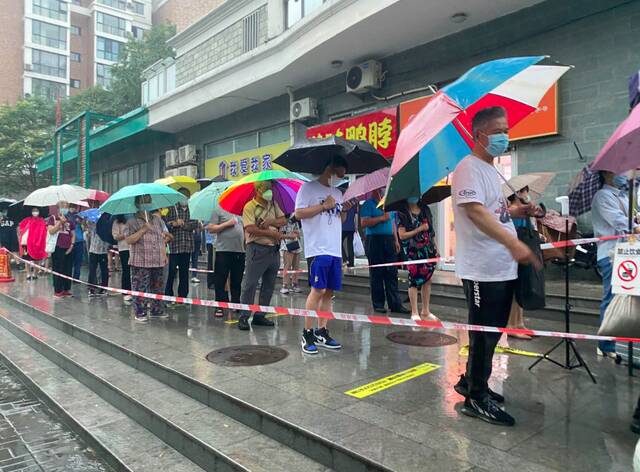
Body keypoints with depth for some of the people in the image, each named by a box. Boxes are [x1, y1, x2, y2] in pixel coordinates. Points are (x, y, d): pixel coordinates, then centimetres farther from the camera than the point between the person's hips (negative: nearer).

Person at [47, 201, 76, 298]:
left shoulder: (70, 221, 14)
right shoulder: (53, 218, 3)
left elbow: (73, 234, 14)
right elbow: (51, 231, -10)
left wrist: (71, 245, 0)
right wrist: (61, 222, -13)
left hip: (68, 249, 4)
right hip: (58, 248, -4)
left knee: (68, 270, 6)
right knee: (58, 270, -2)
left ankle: (66, 289, 14)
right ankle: (57, 291, 4)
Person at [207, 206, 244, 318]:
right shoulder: (219, 210, 0)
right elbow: (210, 229, -6)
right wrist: (227, 224, -12)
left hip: (239, 251, 5)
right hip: (223, 250, -5)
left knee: (237, 281, 11)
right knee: (220, 280, -1)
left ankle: (236, 303, 22)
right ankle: (220, 306, 6)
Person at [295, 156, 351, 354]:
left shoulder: (338, 193, 21)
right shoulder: (308, 187, 0)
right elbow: (298, 213, -8)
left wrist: (344, 210, 6)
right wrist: (324, 206, -11)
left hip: (335, 250, 7)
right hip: (317, 249, -7)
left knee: (329, 291, 7)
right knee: (318, 290, -9)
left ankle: (322, 332, 15)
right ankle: (307, 334, 1)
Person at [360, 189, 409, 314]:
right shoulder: (368, 205, -1)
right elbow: (364, 223, -13)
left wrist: (396, 240, 16)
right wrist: (382, 218, -15)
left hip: (389, 240, 5)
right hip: (374, 240, -5)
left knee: (392, 273, 3)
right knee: (377, 274, 1)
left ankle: (395, 304, 6)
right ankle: (378, 304, 9)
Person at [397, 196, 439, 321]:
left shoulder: (425, 209, 10)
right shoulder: (403, 213, -5)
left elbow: (431, 230, 16)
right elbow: (402, 235, -10)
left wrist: (435, 248, 13)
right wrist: (419, 229, -14)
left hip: (428, 250, 5)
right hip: (413, 252, -5)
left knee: (427, 280, 7)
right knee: (414, 281, -2)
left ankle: (426, 312, 18)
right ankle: (414, 313, 6)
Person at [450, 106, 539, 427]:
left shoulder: (491, 170, 18)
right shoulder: (469, 168, -12)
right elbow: (474, 211, -26)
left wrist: (514, 212, 7)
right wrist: (513, 243, -34)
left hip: (503, 267, 10)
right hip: (482, 269, -10)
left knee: (492, 332, 18)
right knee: (484, 335, -1)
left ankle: (471, 382, 32)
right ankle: (476, 398, 13)